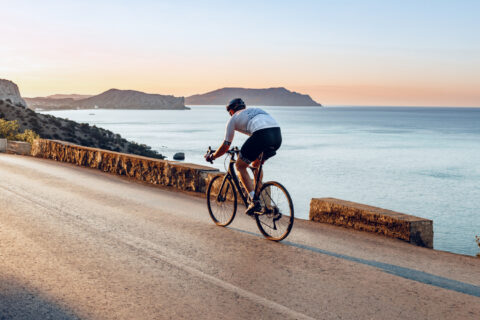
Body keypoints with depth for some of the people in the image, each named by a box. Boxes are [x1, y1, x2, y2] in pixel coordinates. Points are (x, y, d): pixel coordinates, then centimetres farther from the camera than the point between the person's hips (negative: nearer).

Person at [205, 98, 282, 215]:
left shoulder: (234, 118, 22)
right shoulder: (255, 110, 39)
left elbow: (226, 146, 23)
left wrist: (212, 156, 41)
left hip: (262, 135, -6)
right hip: (278, 135, 6)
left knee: (240, 166, 13)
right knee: (256, 164, 30)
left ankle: (254, 201, 0)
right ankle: (258, 199, 28)